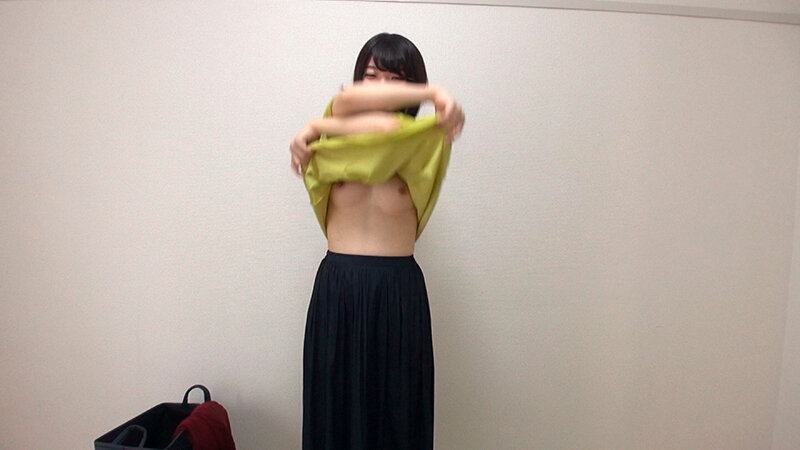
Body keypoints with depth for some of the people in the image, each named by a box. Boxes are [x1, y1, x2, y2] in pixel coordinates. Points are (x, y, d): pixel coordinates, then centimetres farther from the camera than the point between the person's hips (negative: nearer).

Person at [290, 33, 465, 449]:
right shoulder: (337, 133, 4)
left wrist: (317, 127, -13)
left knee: (396, 407, 10)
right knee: (334, 404, 12)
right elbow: (346, 101, -17)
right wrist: (431, 93, -19)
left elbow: (387, 126, -22)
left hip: (398, 290, -1)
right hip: (336, 286, 2)